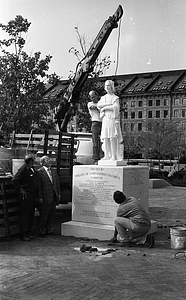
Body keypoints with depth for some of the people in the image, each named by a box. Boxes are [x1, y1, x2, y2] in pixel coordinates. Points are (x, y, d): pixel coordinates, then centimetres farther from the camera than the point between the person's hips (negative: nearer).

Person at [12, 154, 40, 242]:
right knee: (25, 215, -4)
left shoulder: (32, 168, 10)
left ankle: (28, 233, 24)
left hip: (33, 195, 9)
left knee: (31, 215, 13)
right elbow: (14, 180, -15)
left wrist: (37, 194, 14)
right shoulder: (23, 169, -16)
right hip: (26, 195, -9)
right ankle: (23, 235, 2)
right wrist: (21, 189, -13)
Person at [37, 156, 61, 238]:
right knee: (44, 215, 1)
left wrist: (58, 194, 9)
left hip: (54, 197, 6)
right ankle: (42, 231, 13)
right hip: (45, 197, -6)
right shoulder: (39, 172, -8)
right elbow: (38, 186, -10)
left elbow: (57, 183, 15)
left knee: (52, 215, 12)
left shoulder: (54, 171, 13)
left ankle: (49, 229, 24)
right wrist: (40, 197, -14)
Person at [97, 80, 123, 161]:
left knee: (112, 137, -11)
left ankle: (114, 156, -11)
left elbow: (115, 107, -16)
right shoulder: (103, 98, 17)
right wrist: (109, 104, -12)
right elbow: (98, 105, -1)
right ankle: (107, 155, 1)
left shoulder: (115, 98, 1)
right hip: (105, 119, 5)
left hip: (113, 119, -5)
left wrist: (104, 108, -10)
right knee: (105, 137, 0)